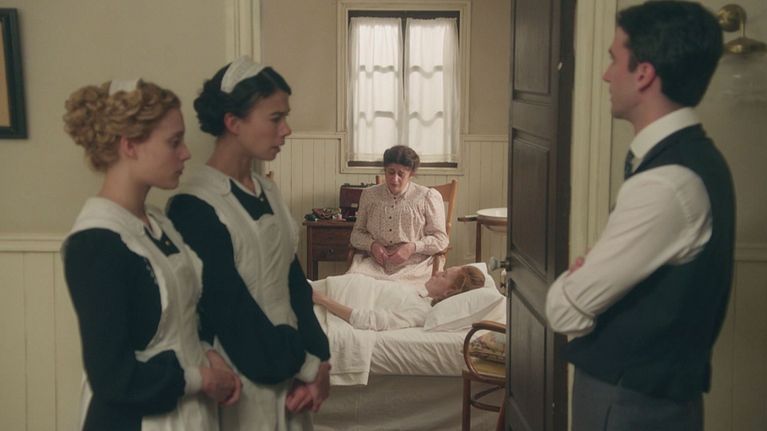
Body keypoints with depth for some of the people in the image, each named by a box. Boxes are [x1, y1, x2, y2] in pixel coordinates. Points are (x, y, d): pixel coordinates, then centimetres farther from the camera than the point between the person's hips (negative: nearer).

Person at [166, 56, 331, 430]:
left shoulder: (266, 192, 6)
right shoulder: (195, 207, -17)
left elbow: (293, 280, 5)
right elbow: (229, 310, -18)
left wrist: (314, 357, -7)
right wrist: (306, 365, -12)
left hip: (287, 369, 7)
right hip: (242, 380, -7)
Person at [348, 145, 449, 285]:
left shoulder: (428, 197, 7)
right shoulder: (369, 195, 17)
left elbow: (440, 239, 6)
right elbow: (357, 233, 20)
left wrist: (412, 247, -11)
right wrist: (372, 244, -3)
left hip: (412, 265, -2)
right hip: (374, 263, 2)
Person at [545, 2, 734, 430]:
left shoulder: (667, 184, -27)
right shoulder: (691, 157, 4)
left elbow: (566, 310, -22)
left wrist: (572, 278, -2)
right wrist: (588, 276, -7)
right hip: (654, 390, 8)